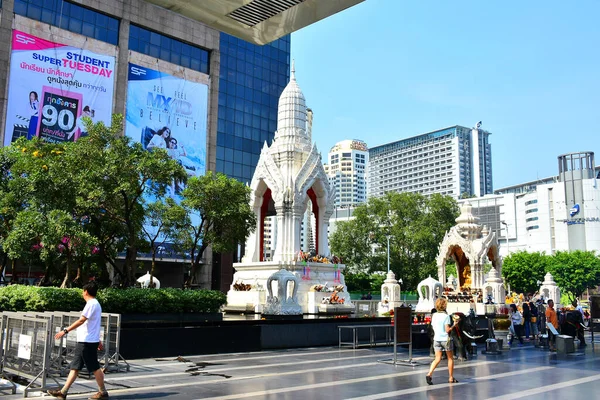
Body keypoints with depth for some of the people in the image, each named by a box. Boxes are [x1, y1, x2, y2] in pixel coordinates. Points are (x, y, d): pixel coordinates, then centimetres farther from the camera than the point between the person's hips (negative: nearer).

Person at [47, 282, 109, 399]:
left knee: (95, 368, -2)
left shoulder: (91, 304, -14)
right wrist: (98, 340, 28)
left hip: (87, 342, -10)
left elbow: (81, 320, -23)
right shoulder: (95, 304, 18)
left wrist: (65, 330, -25)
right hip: (84, 341, 10)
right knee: (75, 367, 8)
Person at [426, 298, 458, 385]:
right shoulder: (446, 316, -13)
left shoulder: (434, 315, 4)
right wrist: (454, 325, -2)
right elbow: (447, 330, -15)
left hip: (437, 339, 4)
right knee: (450, 358, 13)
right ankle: (451, 378, 19)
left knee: (437, 359, 5)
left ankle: (429, 374, -15)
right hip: (445, 339, -4)